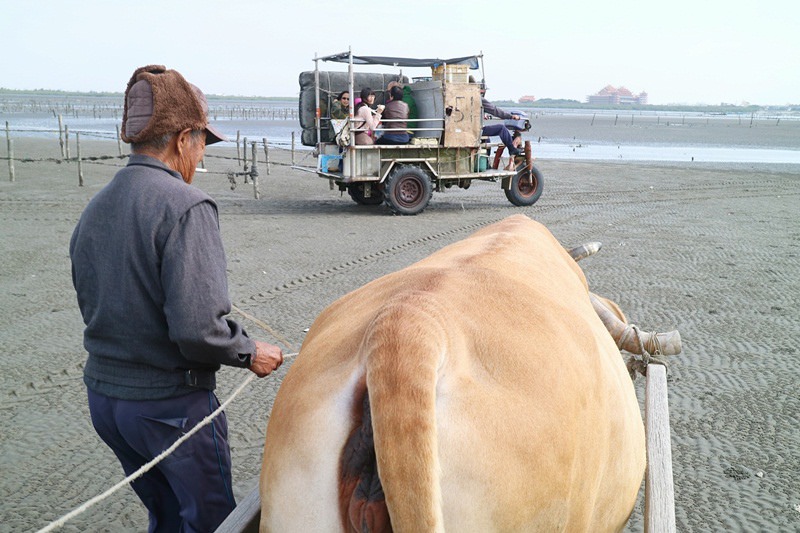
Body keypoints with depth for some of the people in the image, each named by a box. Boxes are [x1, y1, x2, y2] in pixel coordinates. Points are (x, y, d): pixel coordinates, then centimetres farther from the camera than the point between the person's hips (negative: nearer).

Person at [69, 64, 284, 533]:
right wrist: (250, 353, -10)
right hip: (171, 404, -7)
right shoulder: (185, 205, -20)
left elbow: (93, 308, 11)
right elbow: (199, 329, -27)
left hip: (102, 397, 7)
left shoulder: (94, 210, 3)